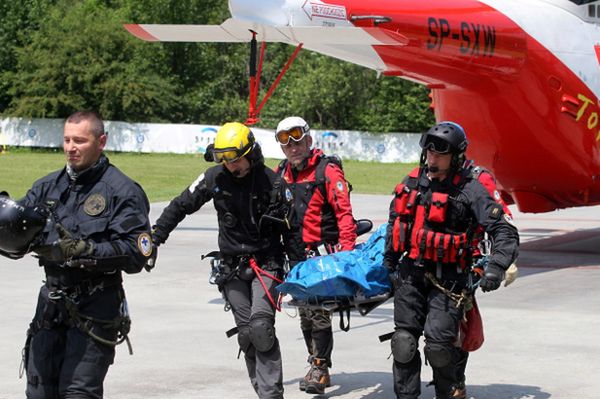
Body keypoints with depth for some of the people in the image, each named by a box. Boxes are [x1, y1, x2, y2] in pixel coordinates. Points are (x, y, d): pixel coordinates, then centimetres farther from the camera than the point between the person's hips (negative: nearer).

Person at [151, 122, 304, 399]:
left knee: (261, 327, -19)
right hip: (232, 267, 4)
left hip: (266, 264, -3)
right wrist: (155, 237, 5)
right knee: (246, 334, 1)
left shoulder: (273, 184, -8)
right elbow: (181, 205, 9)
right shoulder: (215, 178, -1)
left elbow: (290, 230, -2)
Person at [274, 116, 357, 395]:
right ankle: (316, 368, 21)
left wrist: (347, 249, -22)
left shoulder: (327, 171, -8)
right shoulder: (279, 174, 11)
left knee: (319, 313, -11)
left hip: (324, 252, -7)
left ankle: (320, 369, -4)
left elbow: (344, 212, -13)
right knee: (305, 314, 11)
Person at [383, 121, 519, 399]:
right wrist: (389, 259, 28)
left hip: (447, 278, -5)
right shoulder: (412, 183, 7)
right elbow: (395, 220, 25)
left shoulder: (469, 190, -10)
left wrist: (496, 267, -25)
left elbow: (505, 232, -13)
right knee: (404, 341, 4)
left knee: (438, 344, -10)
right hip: (411, 273, 5)